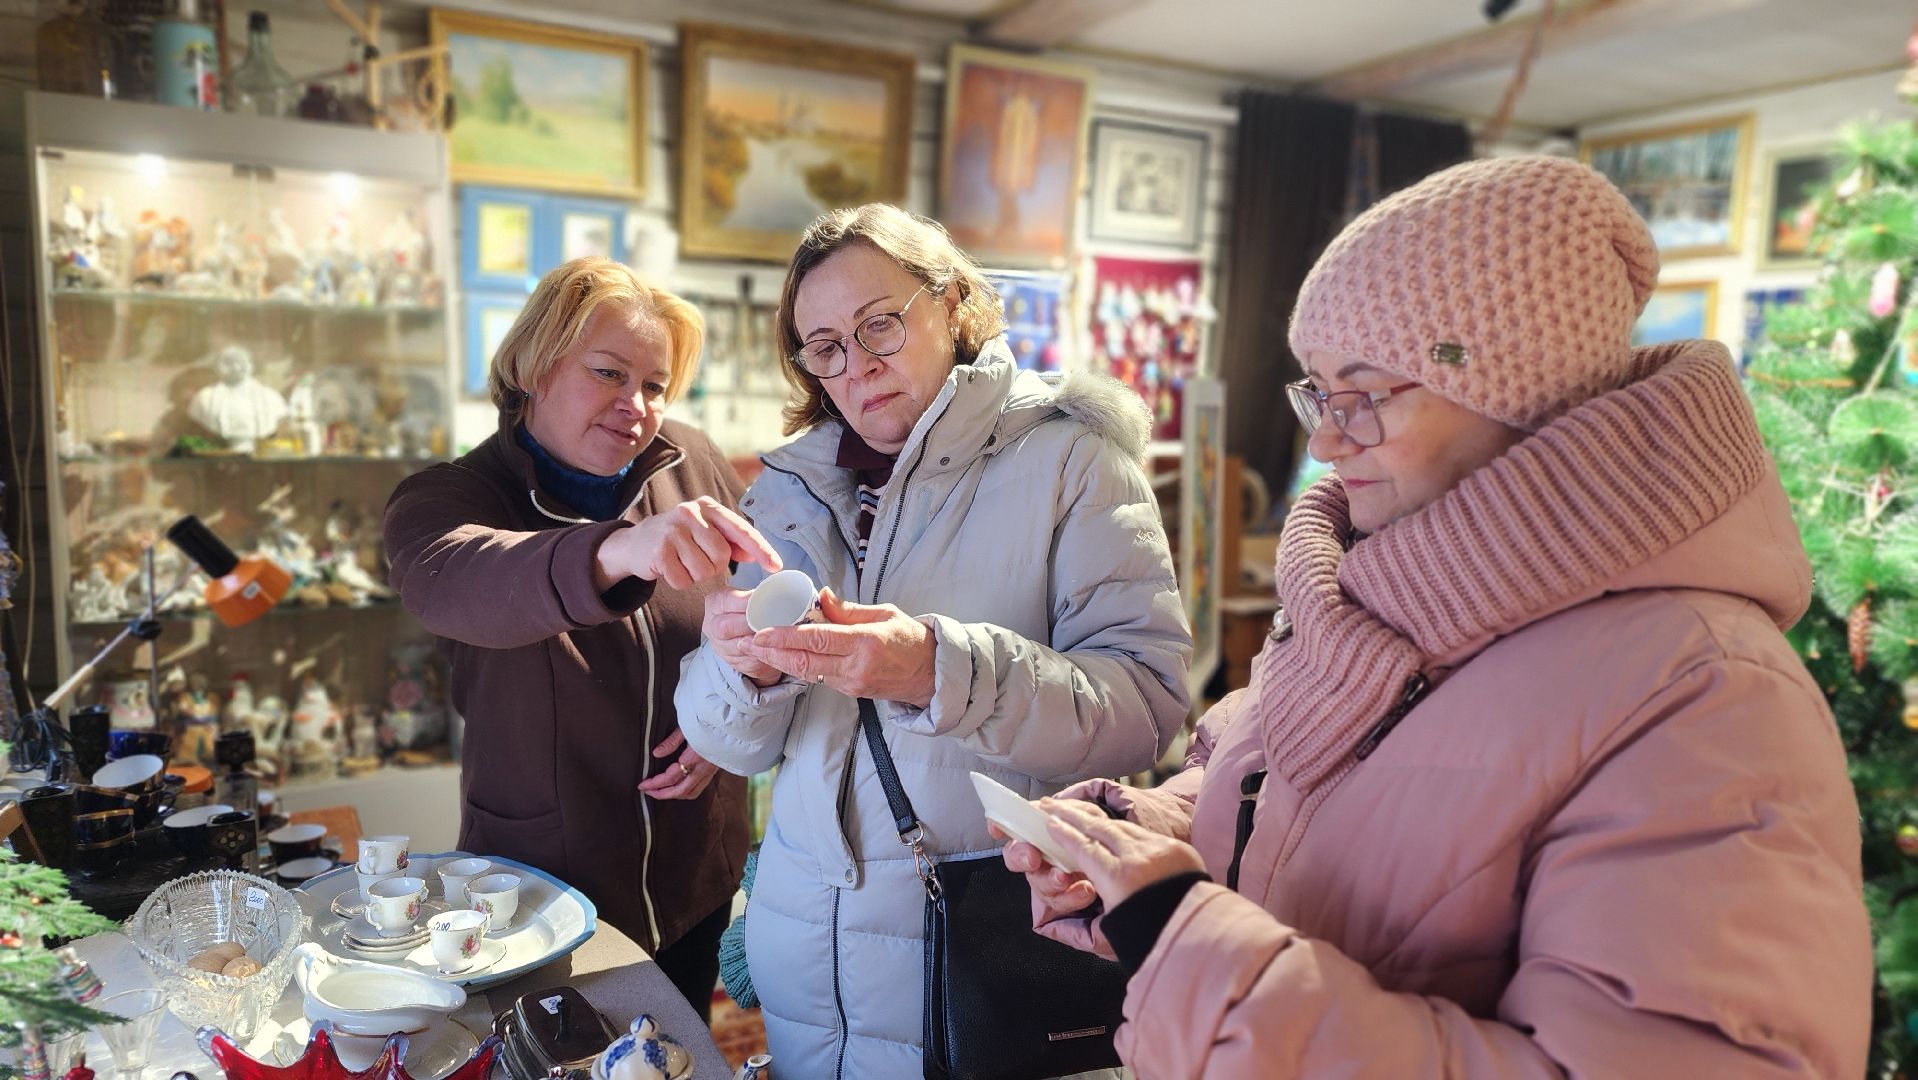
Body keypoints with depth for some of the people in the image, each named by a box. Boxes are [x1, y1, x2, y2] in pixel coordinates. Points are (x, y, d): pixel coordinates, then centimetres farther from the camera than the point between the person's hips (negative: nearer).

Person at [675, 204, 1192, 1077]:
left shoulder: (1067, 457, -7)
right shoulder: (790, 488, 6)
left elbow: (1146, 705, -20)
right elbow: (733, 745, 3)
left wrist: (943, 673, -33)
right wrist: (741, 669, -19)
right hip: (800, 936, 5)